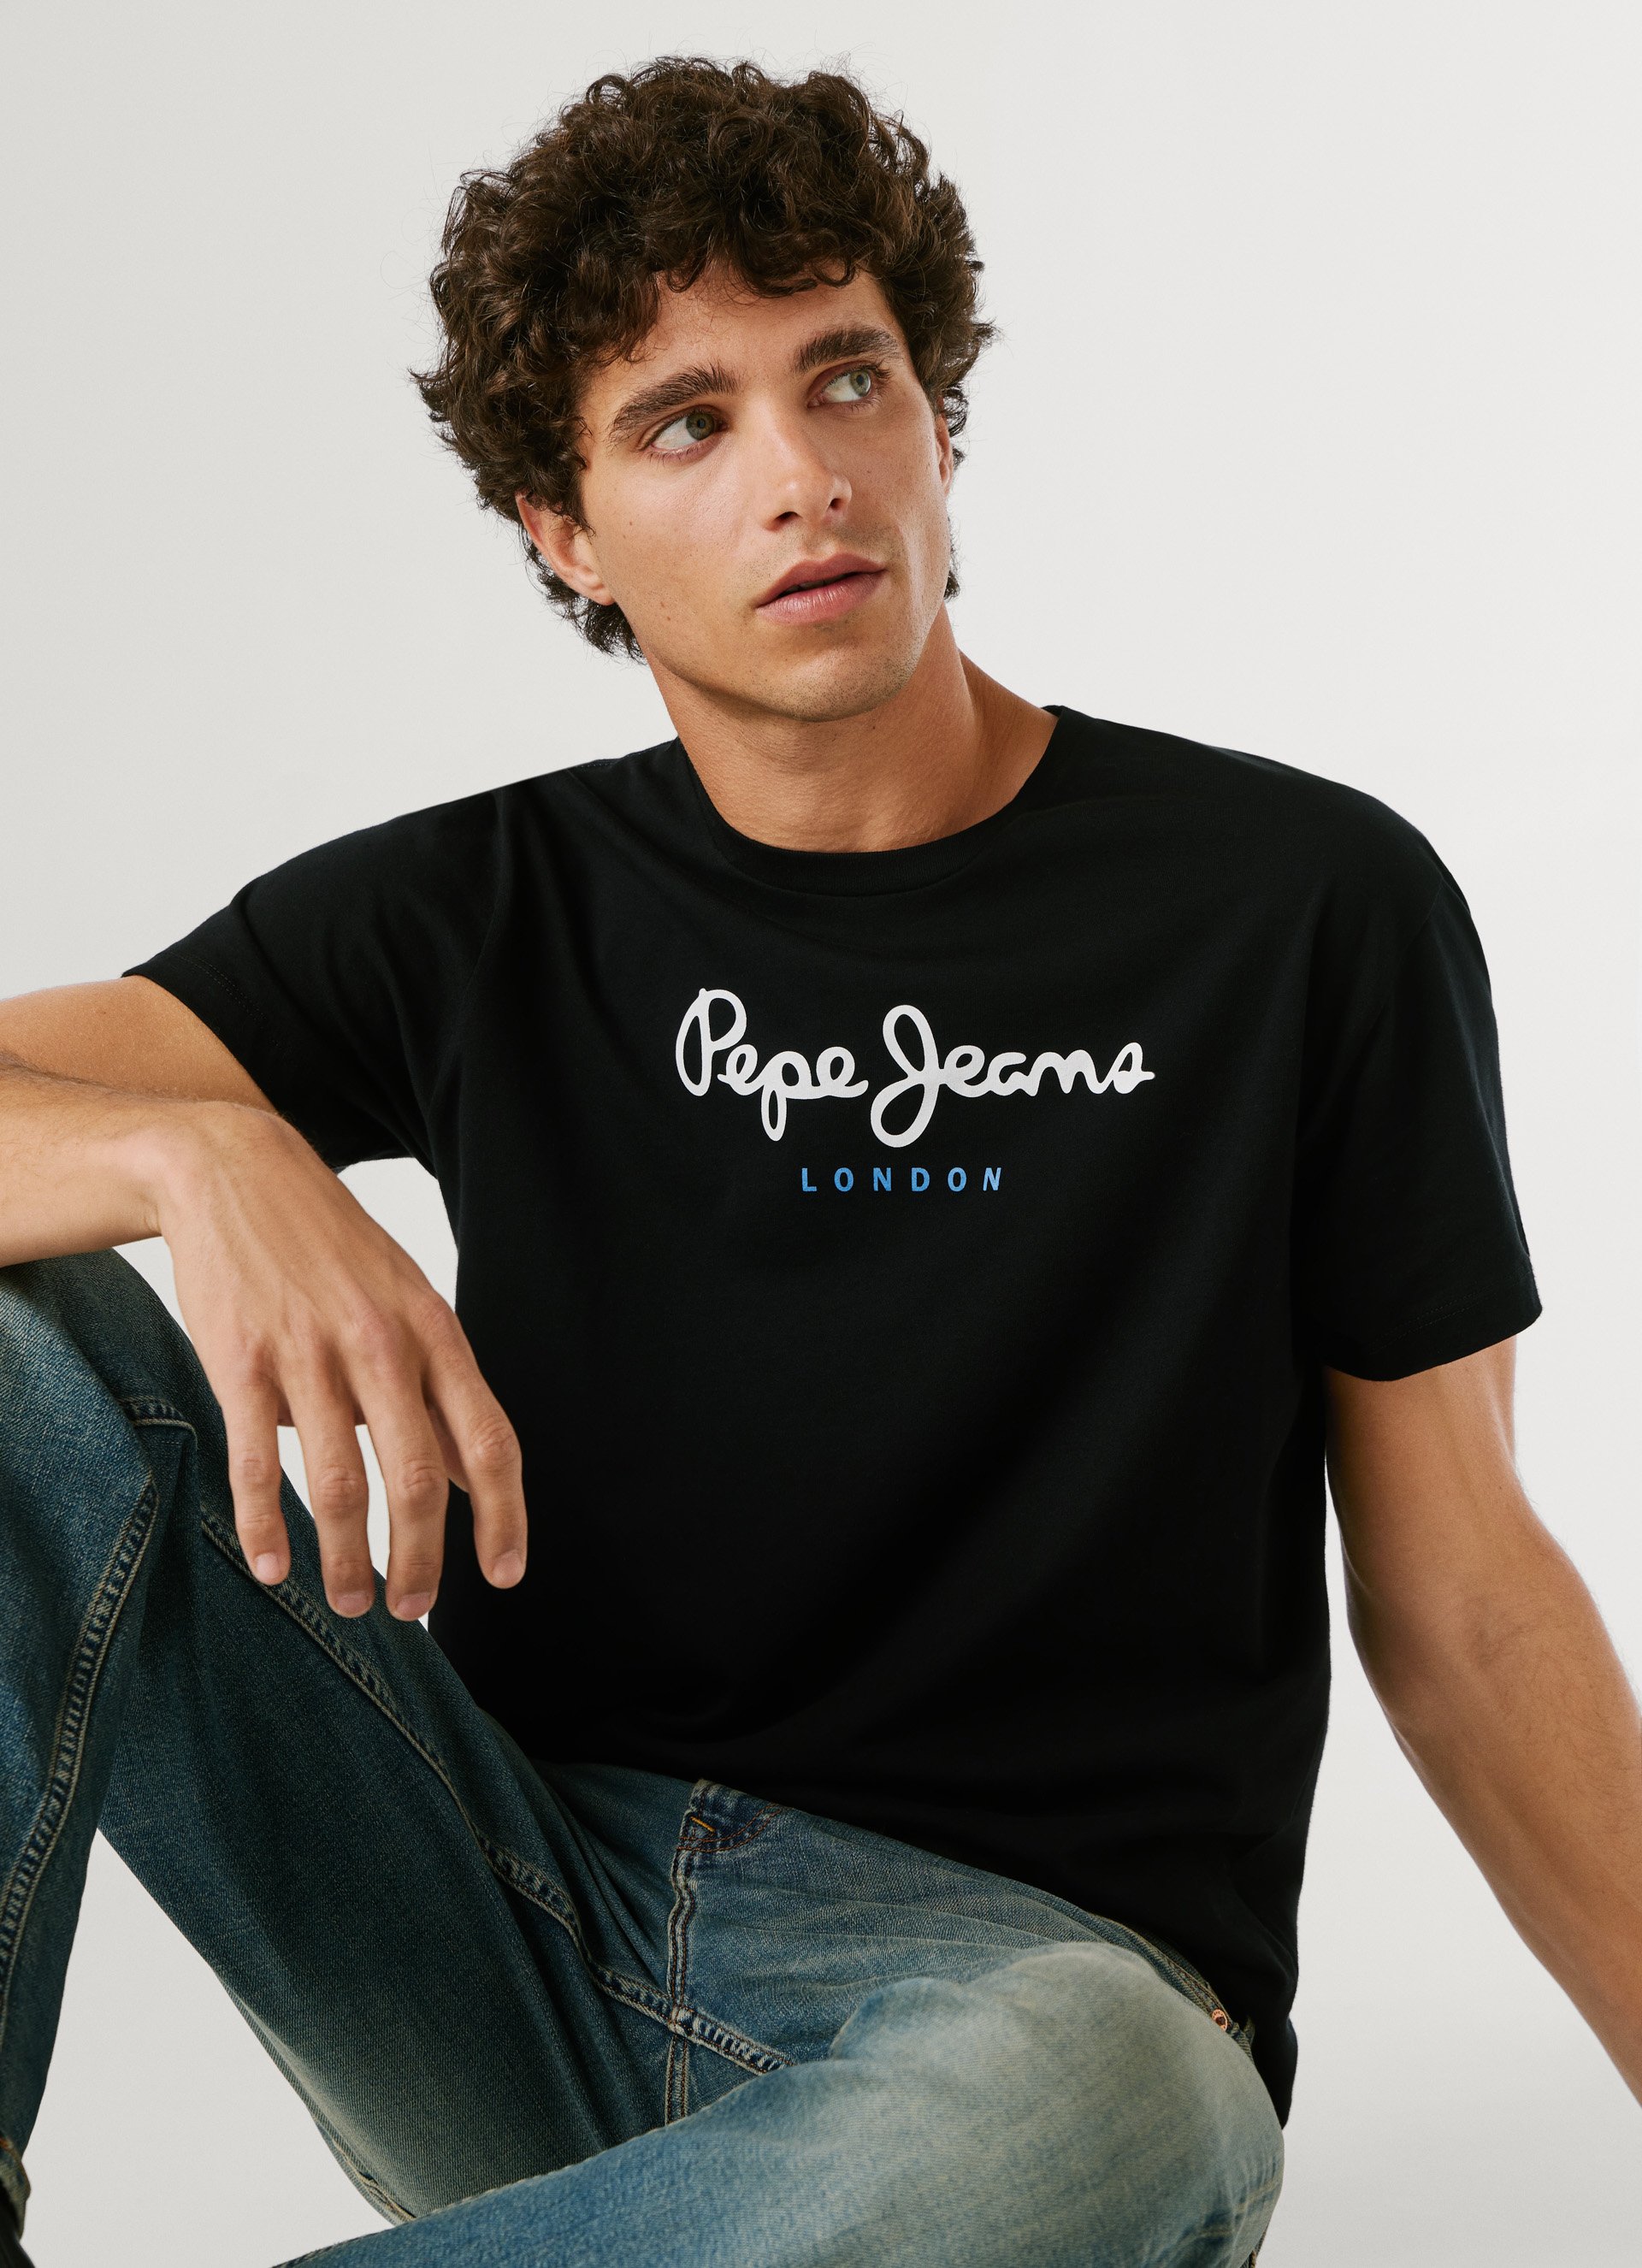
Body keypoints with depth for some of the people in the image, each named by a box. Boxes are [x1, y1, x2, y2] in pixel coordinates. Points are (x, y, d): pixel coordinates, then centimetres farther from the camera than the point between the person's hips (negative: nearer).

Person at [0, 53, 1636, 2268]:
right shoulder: (477, 920, 7)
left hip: (1036, 1968, -2)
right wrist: (204, 1158, -27)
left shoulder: (1311, 906, 1)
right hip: (519, 1901, 2)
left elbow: (1458, 1595, 4)